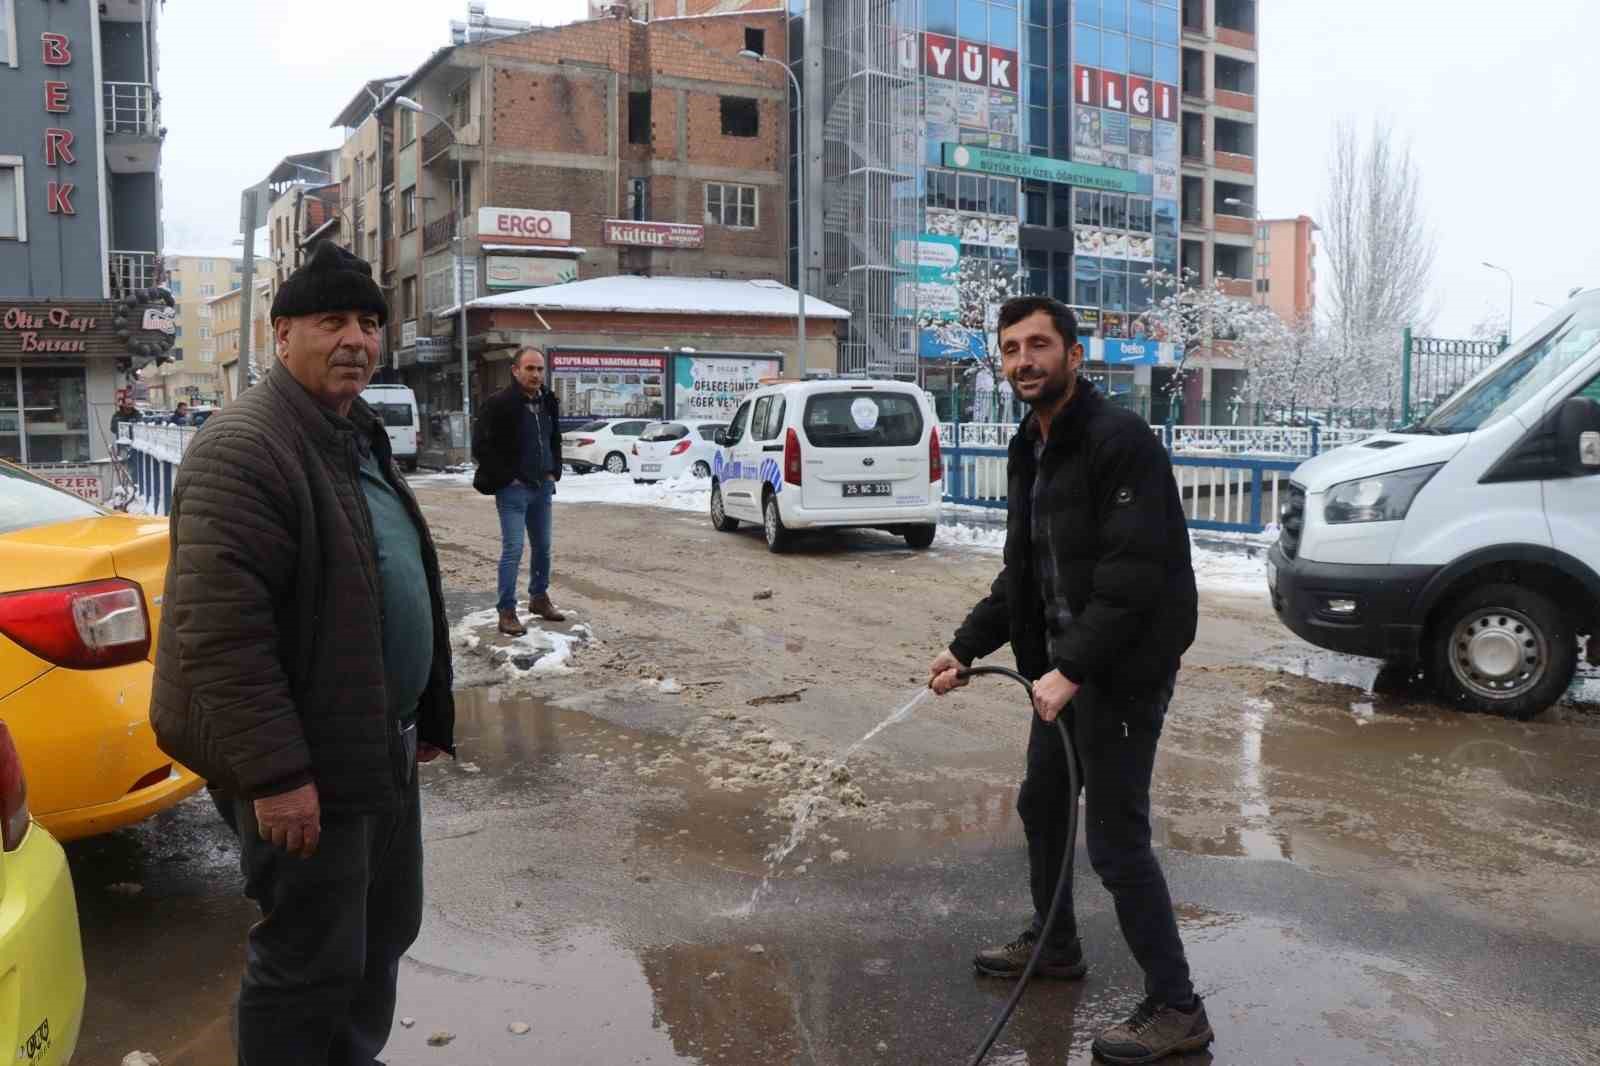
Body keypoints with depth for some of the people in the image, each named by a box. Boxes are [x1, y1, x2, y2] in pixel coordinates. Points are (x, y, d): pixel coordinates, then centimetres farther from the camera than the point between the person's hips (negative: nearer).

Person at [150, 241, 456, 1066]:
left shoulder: (358, 437, 13)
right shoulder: (243, 448, -18)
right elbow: (222, 630, -25)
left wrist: (426, 718, 19)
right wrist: (275, 774, -25)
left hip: (382, 748, 10)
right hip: (308, 766, -9)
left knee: (383, 934, 21)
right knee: (311, 963, 4)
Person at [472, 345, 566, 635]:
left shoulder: (549, 403, 8)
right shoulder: (499, 404, -14)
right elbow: (481, 447, -14)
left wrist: (554, 472, 10)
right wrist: (506, 479, -13)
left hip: (542, 487, 7)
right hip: (513, 489, -7)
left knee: (543, 547, 15)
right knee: (513, 550, -8)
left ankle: (539, 597, 30)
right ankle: (507, 611, -3)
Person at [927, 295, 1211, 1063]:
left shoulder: (1121, 442, -19)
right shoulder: (1029, 451, 10)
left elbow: (1134, 575, -25)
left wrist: (1072, 670, -29)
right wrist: (965, 649, 8)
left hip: (1124, 671, -9)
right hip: (1065, 663, 9)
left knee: (1116, 840, -4)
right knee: (1041, 803, 22)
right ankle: (1054, 944, 44)